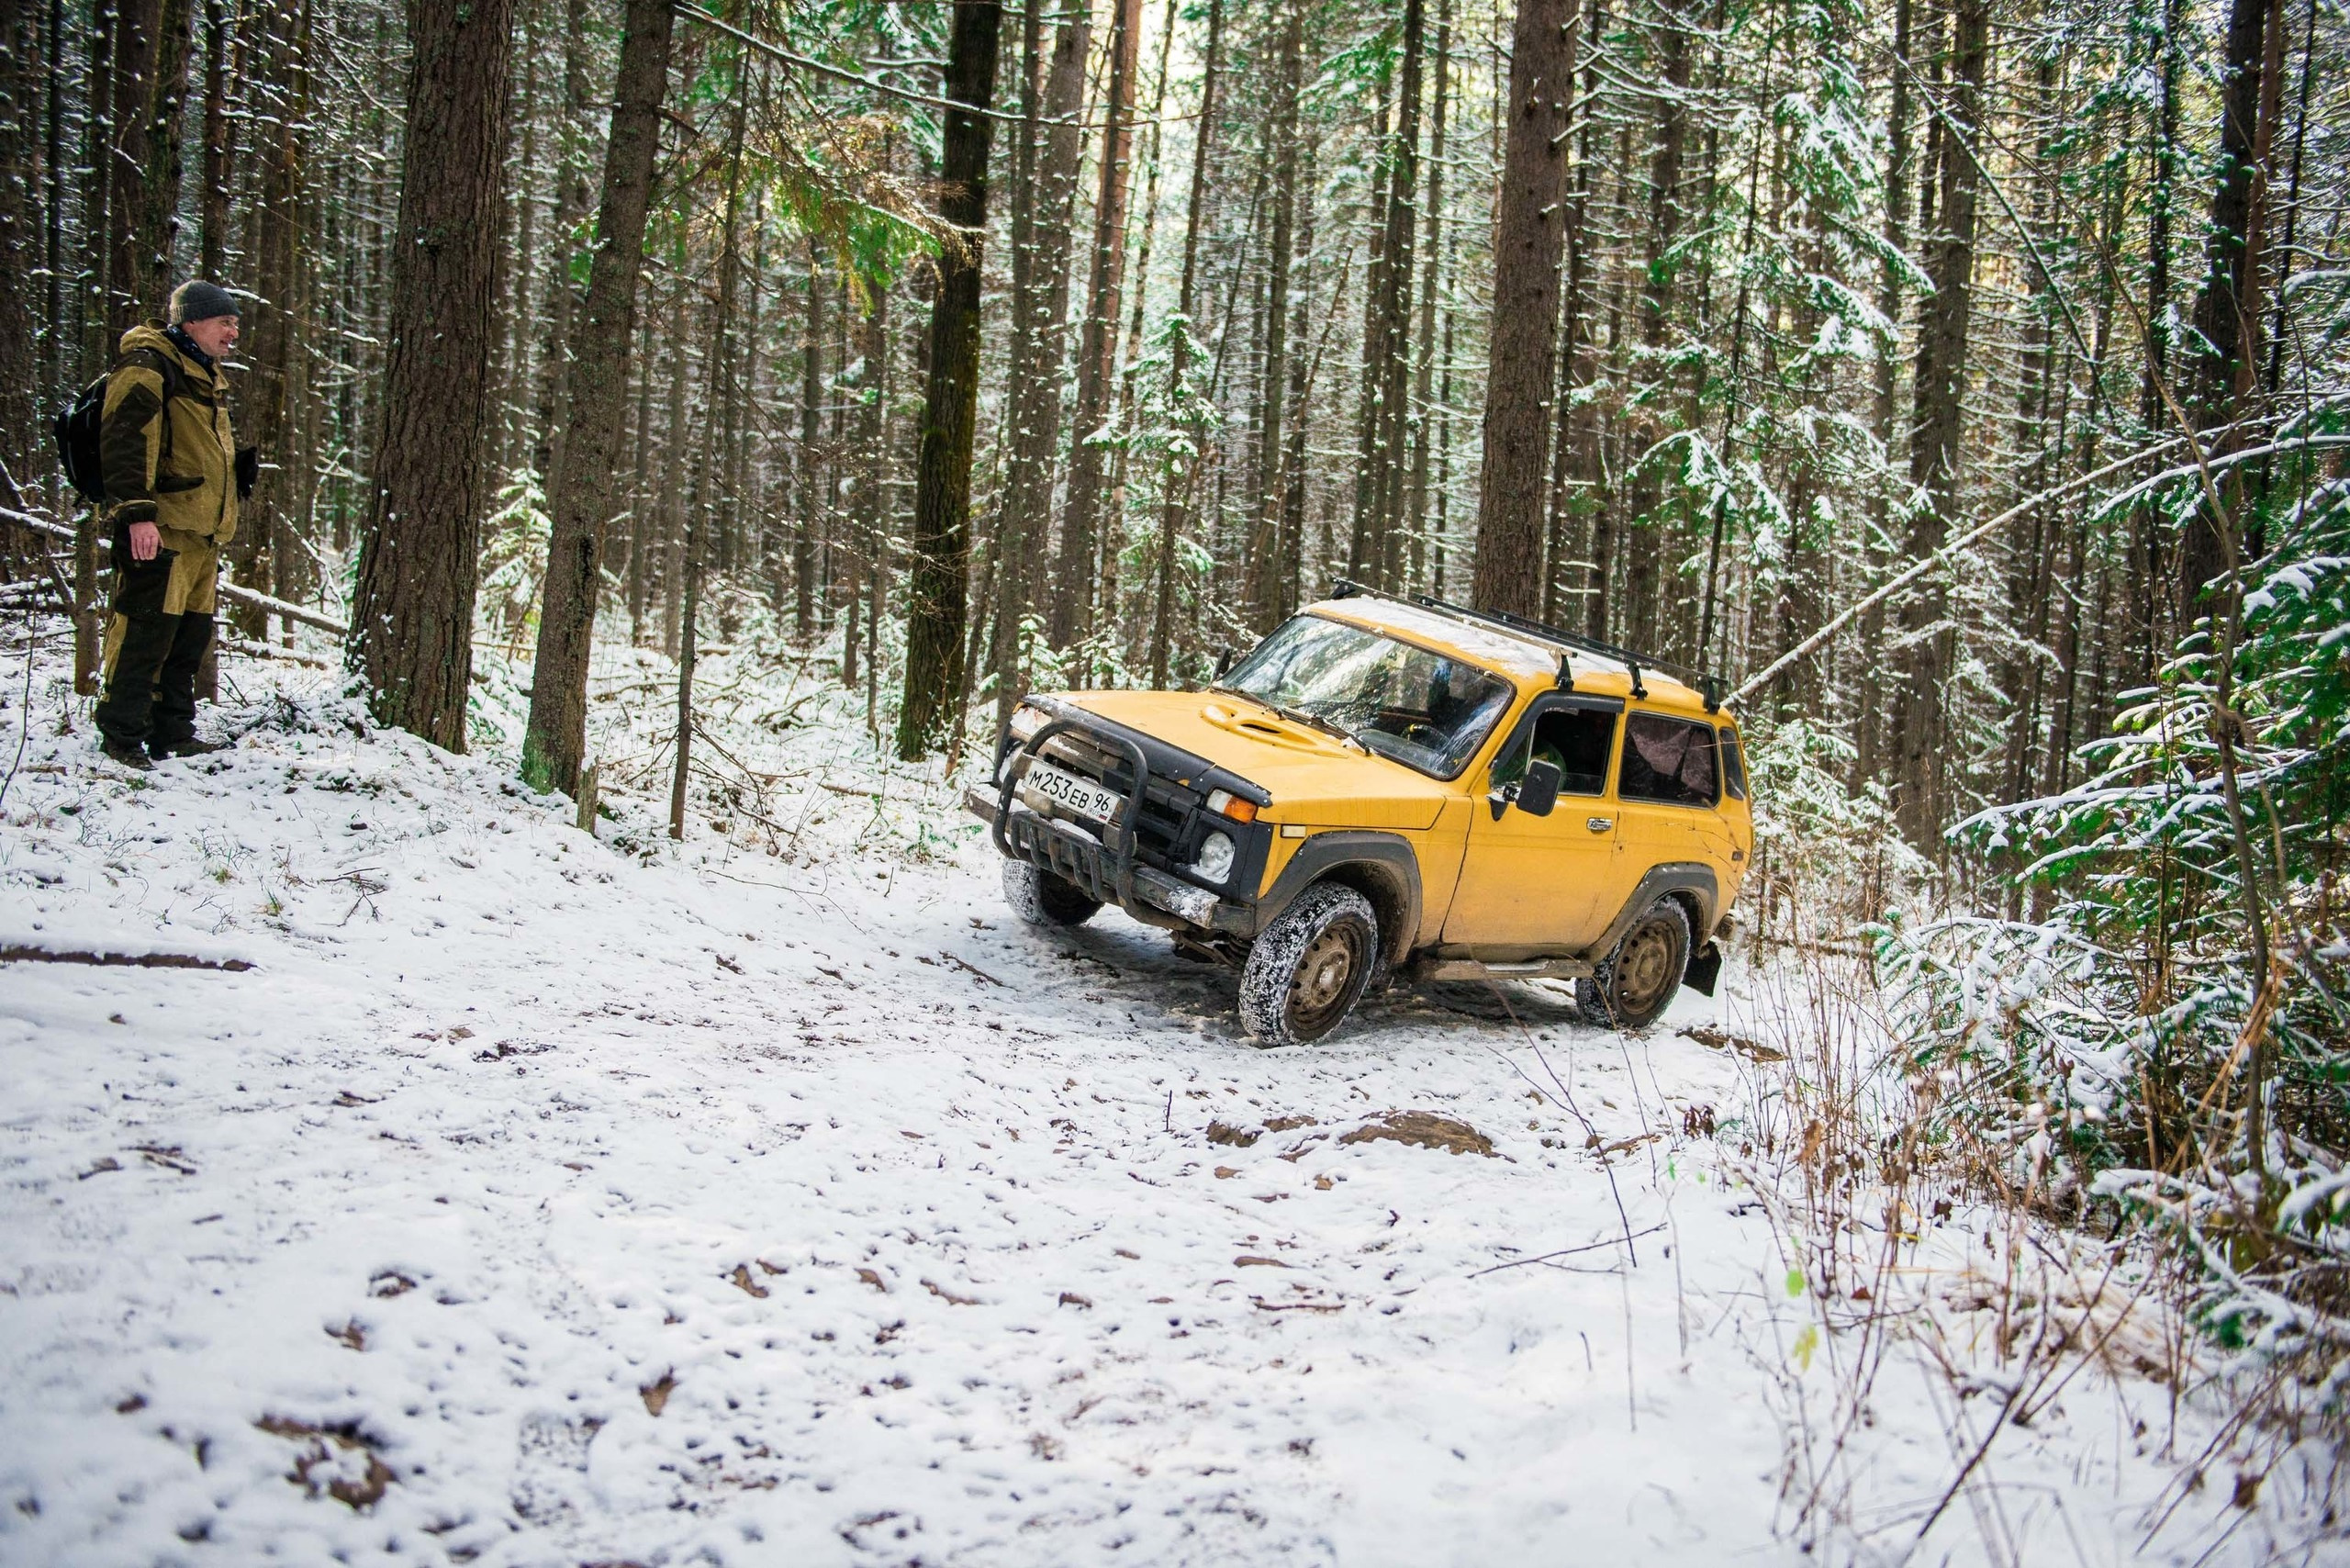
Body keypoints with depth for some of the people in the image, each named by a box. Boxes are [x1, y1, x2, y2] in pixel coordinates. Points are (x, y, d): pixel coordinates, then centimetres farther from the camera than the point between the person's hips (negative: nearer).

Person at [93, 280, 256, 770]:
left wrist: (240, 465, 19)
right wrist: (136, 512, -24)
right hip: (160, 529, -10)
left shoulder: (207, 375, 22)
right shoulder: (147, 366, -9)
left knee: (190, 635, 13)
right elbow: (123, 441, -17)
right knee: (145, 630, -9)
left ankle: (172, 731, 22)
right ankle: (121, 734, -2)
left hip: (203, 533, 10)